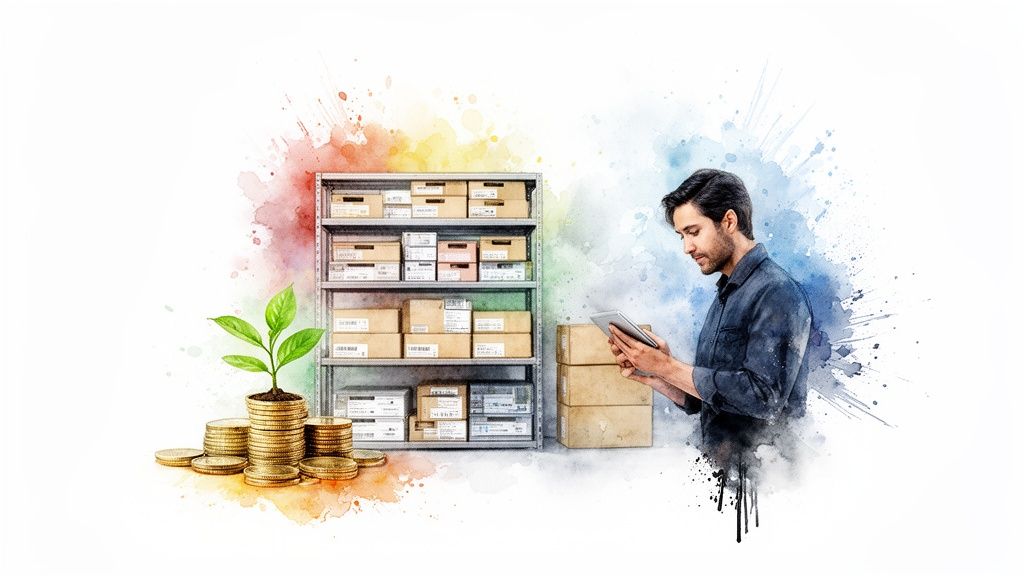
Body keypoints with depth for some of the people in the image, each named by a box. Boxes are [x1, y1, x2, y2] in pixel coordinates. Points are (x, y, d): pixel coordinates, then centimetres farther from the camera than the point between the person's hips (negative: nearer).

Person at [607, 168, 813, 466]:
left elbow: (764, 396, -21)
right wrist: (653, 376, -1)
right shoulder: (724, 296, 15)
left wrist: (669, 367, -16)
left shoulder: (778, 293, -10)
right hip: (717, 466, 7)